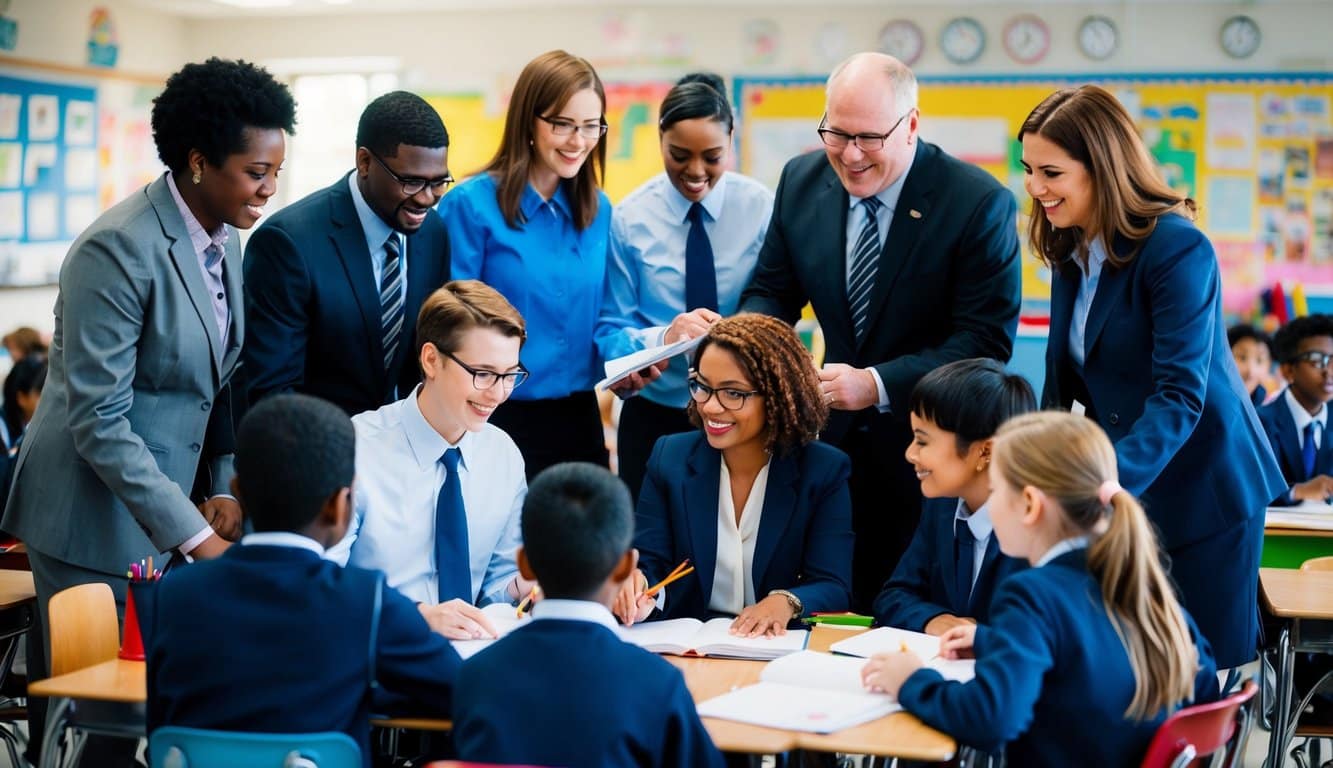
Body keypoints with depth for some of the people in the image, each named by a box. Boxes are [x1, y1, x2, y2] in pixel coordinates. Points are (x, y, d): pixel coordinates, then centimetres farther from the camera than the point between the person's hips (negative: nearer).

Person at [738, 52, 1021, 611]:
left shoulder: (979, 203, -17)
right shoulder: (801, 181, -1)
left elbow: (987, 340, -18)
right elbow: (771, 292, 8)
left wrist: (878, 385, -28)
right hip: (831, 438, 4)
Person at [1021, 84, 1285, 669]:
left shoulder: (1178, 248, -18)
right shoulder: (1070, 254, 7)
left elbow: (1180, 395, -25)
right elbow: (1062, 385, 11)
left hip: (1200, 493, -7)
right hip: (1124, 495, 7)